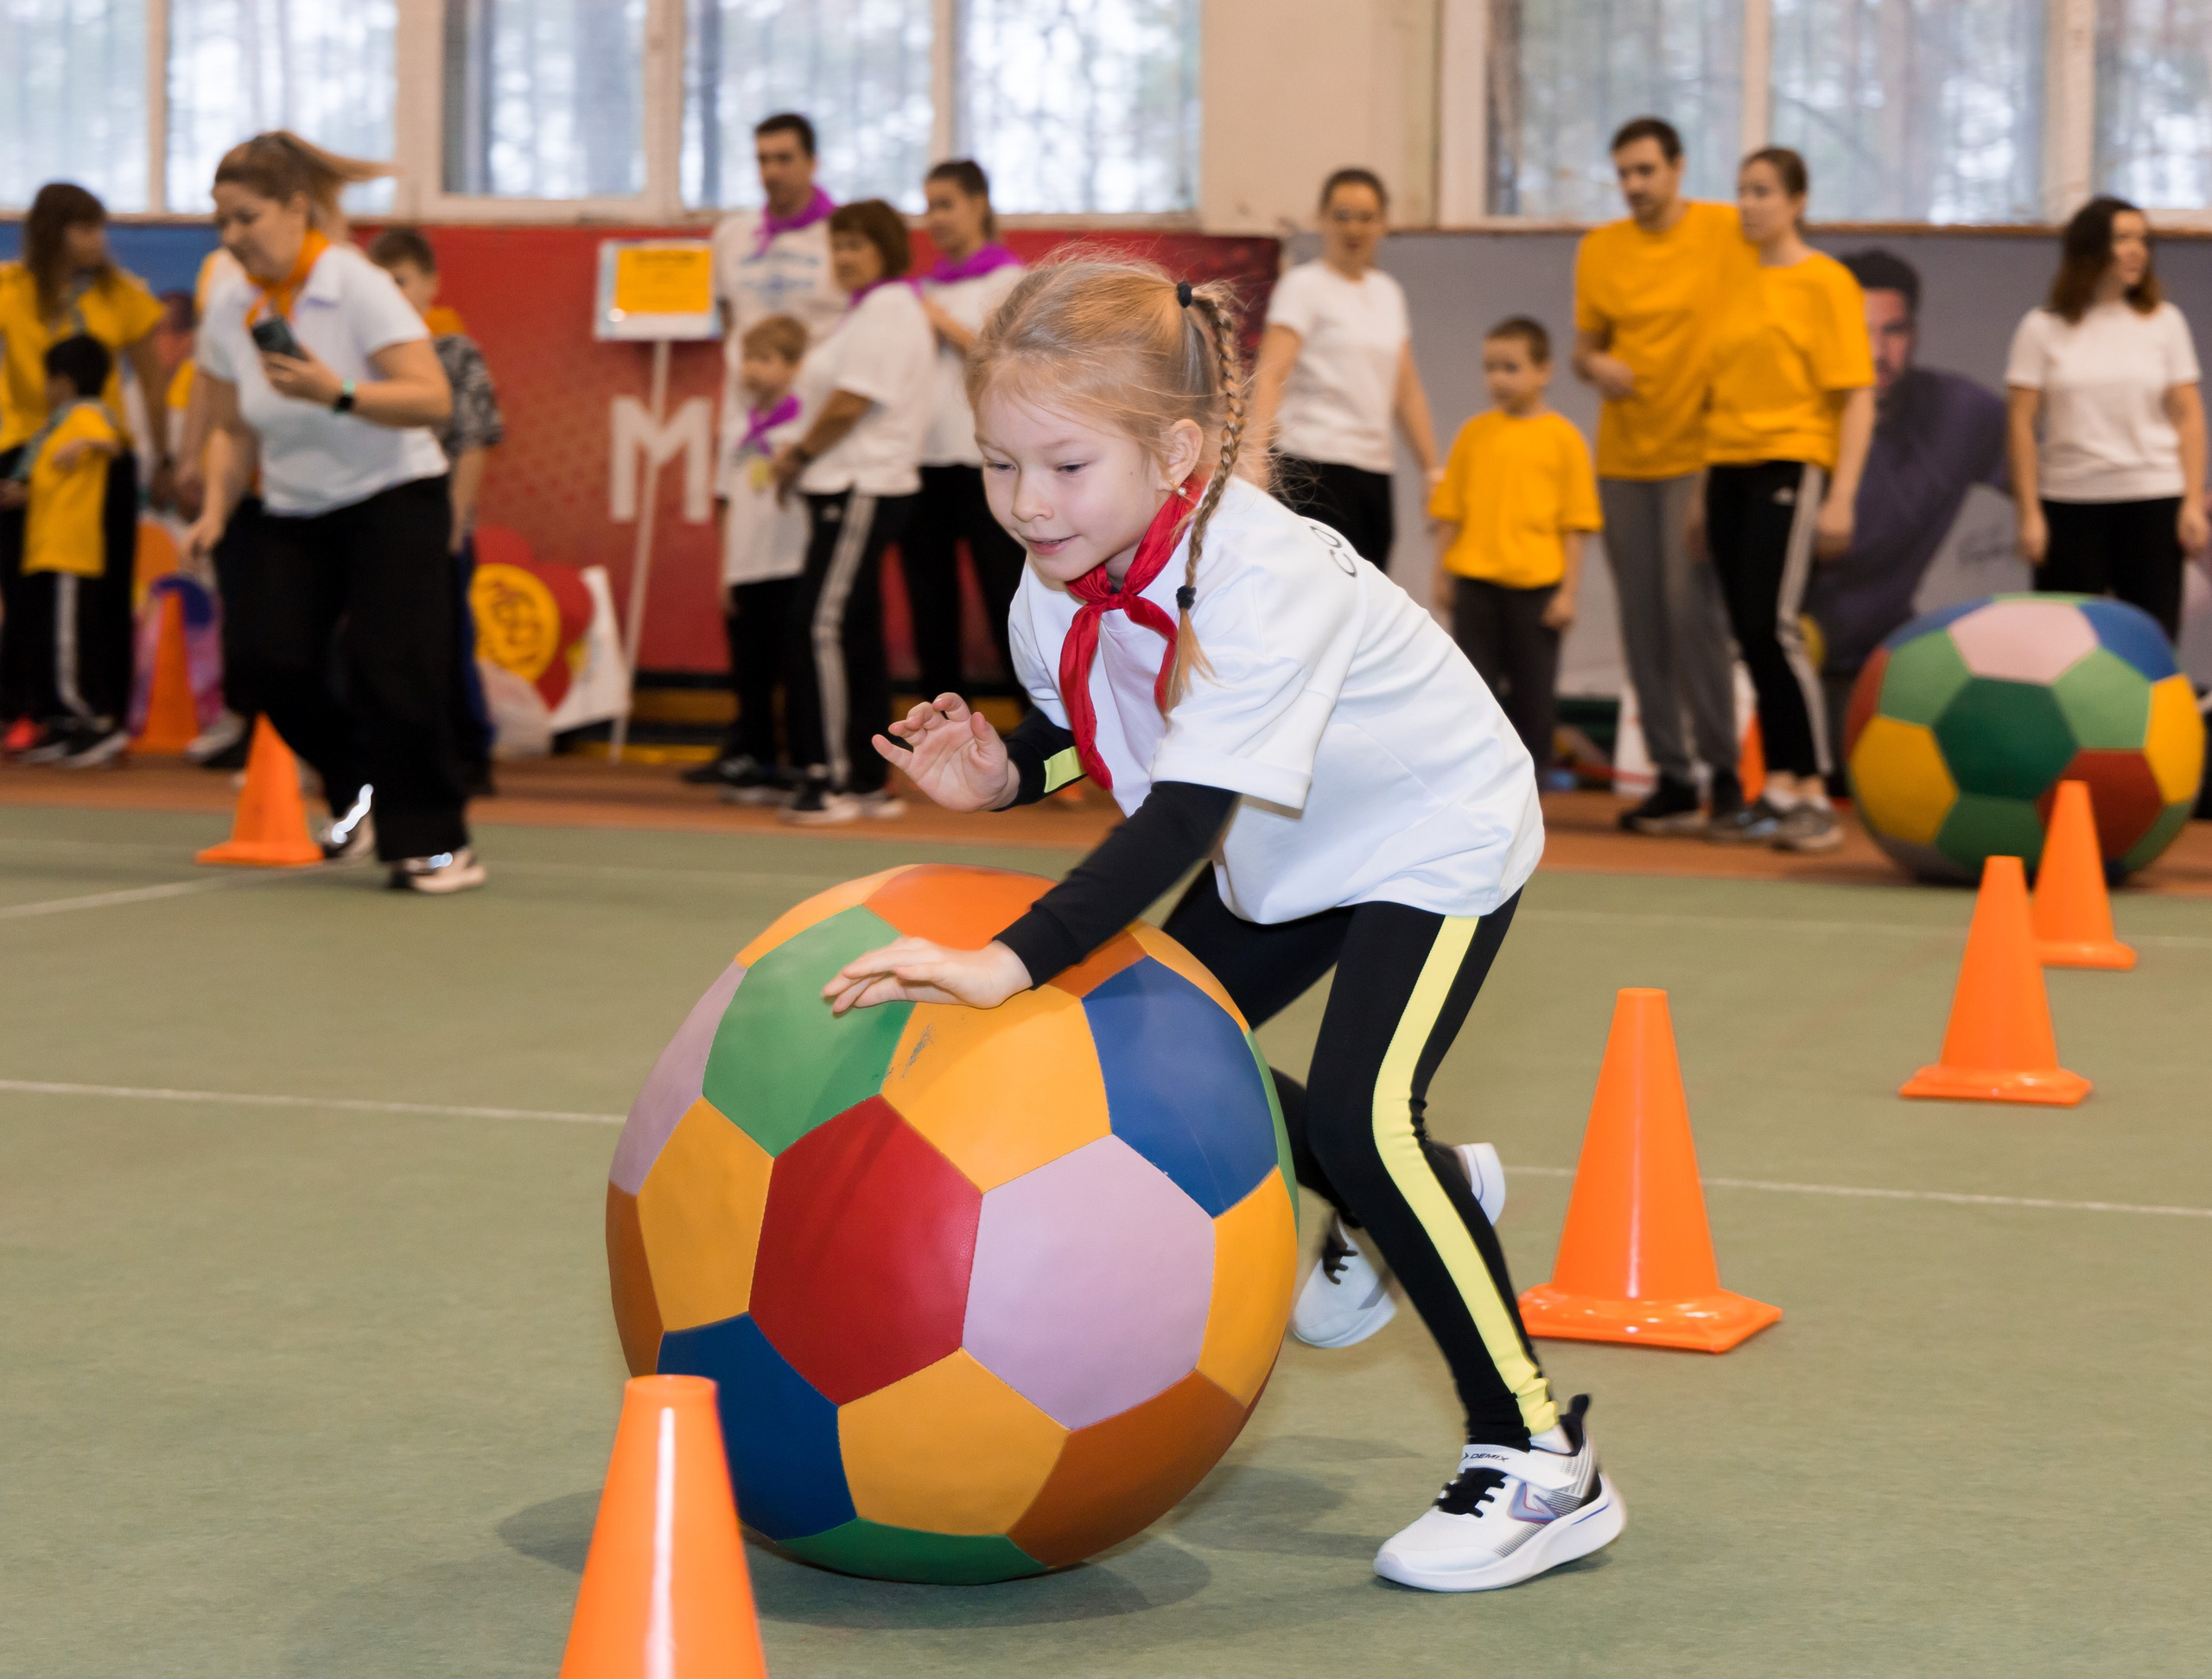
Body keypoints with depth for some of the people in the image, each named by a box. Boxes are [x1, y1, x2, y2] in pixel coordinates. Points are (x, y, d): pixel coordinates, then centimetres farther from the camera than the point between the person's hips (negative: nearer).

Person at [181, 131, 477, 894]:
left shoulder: (359, 286, -16)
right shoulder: (229, 307, 0)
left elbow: (434, 401, -23)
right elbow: (233, 431, 11)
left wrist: (337, 394, -34)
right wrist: (215, 510, -3)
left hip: (393, 497, -5)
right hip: (293, 512, 5)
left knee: (390, 670, -15)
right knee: (274, 653, -14)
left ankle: (439, 843, -2)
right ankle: (357, 784, 14)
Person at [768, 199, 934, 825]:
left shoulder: (886, 311, -12)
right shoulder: (871, 310, 21)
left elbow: (850, 404, -18)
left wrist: (800, 454, -4)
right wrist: (804, 455, 6)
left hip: (862, 492, -11)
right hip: (851, 490, 11)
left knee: (820, 628, -13)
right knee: (853, 636, 11)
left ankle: (831, 778, -12)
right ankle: (869, 781, 15)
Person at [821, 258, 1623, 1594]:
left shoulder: (1264, 578, -39)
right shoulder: (1060, 584, -15)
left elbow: (1187, 812, -46)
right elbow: (1092, 734, 5)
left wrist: (1013, 963, -54)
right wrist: (1002, 774, -17)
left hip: (1437, 836, -8)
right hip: (1288, 857, 9)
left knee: (1362, 1111, -24)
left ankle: (1541, 1461, -14)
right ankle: (1388, 1208, 38)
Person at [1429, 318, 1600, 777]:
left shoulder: (1562, 437, -2)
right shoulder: (1474, 433, 6)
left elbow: (1574, 523, -1)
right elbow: (1449, 512, 10)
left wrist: (1568, 590, -4)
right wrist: (1442, 576, 6)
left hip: (1536, 584, -2)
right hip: (1475, 580, 2)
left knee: (1533, 691, 7)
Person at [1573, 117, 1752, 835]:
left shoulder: (1726, 232, -4)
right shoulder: (1599, 249, 8)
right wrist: (1595, 365, -8)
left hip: (1699, 452, -4)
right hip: (1622, 455, 5)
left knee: (1691, 605, -12)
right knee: (1641, 620, 5)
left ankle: (1724, 768, 0)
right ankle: (1672, 777, 12)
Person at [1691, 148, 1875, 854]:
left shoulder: (1826, 282, -4)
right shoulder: (1737, 287, 15)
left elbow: (1857, 397, -8)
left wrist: (1841, 497, -16)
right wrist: (1702, 491, 15)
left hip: (1790, 465, -6)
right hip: (1729, 470, 6)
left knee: (1773, 626, -14)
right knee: (1751, 635, 5)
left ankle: (1814, 797, -10)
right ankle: (1777, 792, 10)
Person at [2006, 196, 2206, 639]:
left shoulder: (2163, 321, 7)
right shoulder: (2043, 328, 2)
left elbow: (2188, 415, 5)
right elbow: (2021, 422, 1)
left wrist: (2194, 501, -3)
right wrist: (2029, 513, -5)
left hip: (2153, 501, 1)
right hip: (2069, 502, -1)